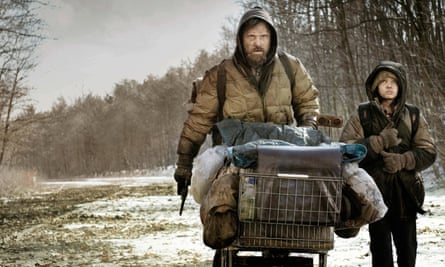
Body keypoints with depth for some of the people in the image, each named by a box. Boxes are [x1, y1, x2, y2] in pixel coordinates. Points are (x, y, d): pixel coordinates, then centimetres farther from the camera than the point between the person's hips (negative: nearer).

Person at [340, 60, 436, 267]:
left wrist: (402, 160, -13)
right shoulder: (362, 116, 3)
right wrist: (380, 142, -16)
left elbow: (428, 153, 4)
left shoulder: (413, 117, 9)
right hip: (376, 191, -2)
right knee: (381, 250, 0)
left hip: (405, 193, 2)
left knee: (408, 249, 8)